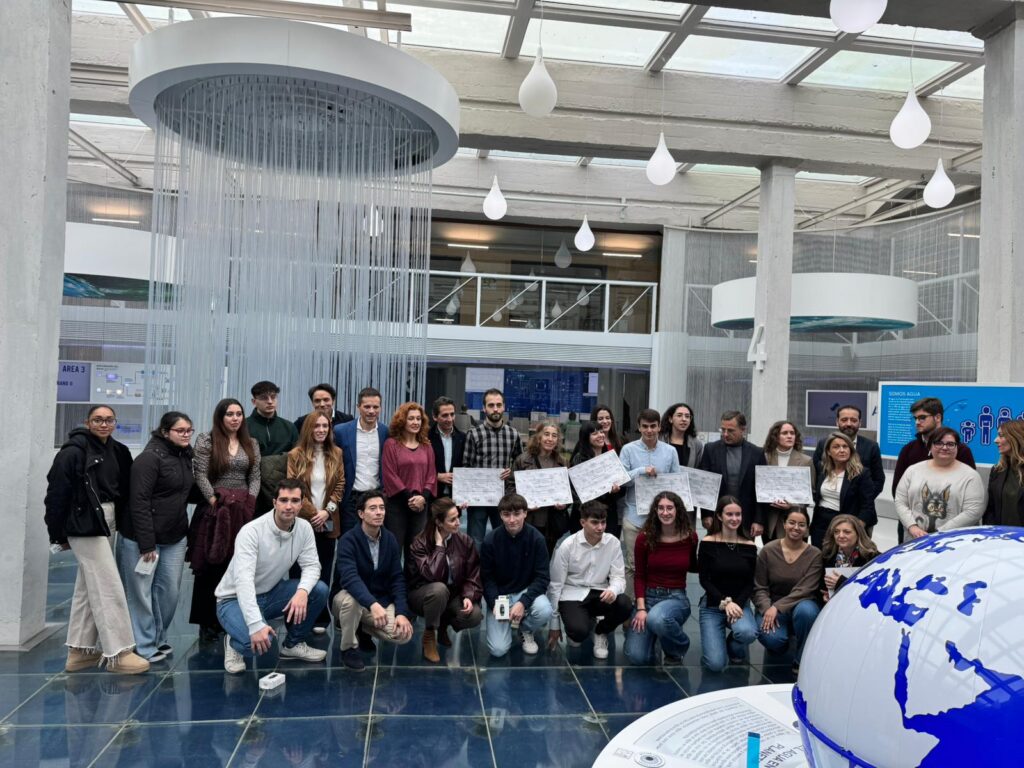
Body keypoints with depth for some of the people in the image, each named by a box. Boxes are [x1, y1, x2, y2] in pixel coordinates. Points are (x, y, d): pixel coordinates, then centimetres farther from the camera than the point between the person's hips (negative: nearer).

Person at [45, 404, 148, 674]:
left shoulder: (118, 451, 7)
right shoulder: (74, 452, -13)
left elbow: (125, 490, 10)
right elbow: (56, 494, -12)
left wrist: (120, 521, 1)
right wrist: (59, 534, -9)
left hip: (107, 523, 7)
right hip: (84, 525, -7)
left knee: (88, 588, 15)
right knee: (109, 588, -6)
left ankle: (80, 651, 26)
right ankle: (118, 653, 2)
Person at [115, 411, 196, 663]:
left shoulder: (186, 456, 9)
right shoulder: (150, 458, -14)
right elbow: (139, 502, -18)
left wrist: (186, 533, 12)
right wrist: (146, 543, -20)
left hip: (175, 538, 7)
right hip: (141, 538, -7)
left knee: (170, 591, 12)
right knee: (140, 592, 4)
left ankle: (158, 639, 28)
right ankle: (145, 648, 15)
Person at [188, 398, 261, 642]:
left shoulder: (251, 444, 13)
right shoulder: (206, 440, 2)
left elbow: (255, 477, 8)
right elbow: (201, 475, -5)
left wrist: (250, 502, -6)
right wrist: (215, 502, -12)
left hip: (243, 511, 3)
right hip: (214, 509, -3)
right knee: (211, 567, -1)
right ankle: (208, 622, 8)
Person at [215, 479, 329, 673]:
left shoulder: (304, 528, -9)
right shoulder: (252, 531, -27)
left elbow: (311, 566, -10)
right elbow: (243, 580, -36)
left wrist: (302, 591, -34)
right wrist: (256, 624, -46)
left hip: (271, 593, 6)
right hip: (236, 599, -6)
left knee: (319, 590, -17)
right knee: (257, 640, -34)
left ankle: (293, 644, 6)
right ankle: (234, 643, 5)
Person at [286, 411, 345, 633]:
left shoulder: (336, 453, 6)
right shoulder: (296, 454, -2)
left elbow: (340, 486, 4)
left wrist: (327, 511, -9)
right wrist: (312, 513, -11)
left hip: (328, 523, 2)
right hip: (302, 521, -2)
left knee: (324, 572, 6)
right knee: (299, 571, 3)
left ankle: (320, 619, 15)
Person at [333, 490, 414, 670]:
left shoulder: (390, 540, -4)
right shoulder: (349, 540, -19)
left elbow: (397, 579, -3)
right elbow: (349, 578, -34)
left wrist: (402, 612, -17)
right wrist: (372, 604, -49)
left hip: (381, 600, 4)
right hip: (351, 598, -4)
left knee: (404, 634, -19)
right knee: (350, 599, -39)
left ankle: (362, 628, 12)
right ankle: (348, 648, -9)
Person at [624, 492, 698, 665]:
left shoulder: (690, 537, -3)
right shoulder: (645, 538, -4)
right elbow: (639, 576, 0)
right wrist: (641, 608, -11)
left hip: (676, 597, -1)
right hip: (649, 596, 1)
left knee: (657, 619, -38)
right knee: (637, 656, -16)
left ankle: (676, 649, -2)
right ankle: (653, 634, 21)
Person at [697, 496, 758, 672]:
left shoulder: (749, 546, 1)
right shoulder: (708, 543, -6)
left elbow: (750, 583, 2)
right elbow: (704, 580, -6)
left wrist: (737, 604, -14)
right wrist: (724, 602, -18)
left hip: (740, 604, 2)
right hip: (713, 605, -2)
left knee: (748, 632, -34)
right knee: (716, 664, -16)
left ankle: (736, 648, 6)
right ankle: (718, 639, 21)